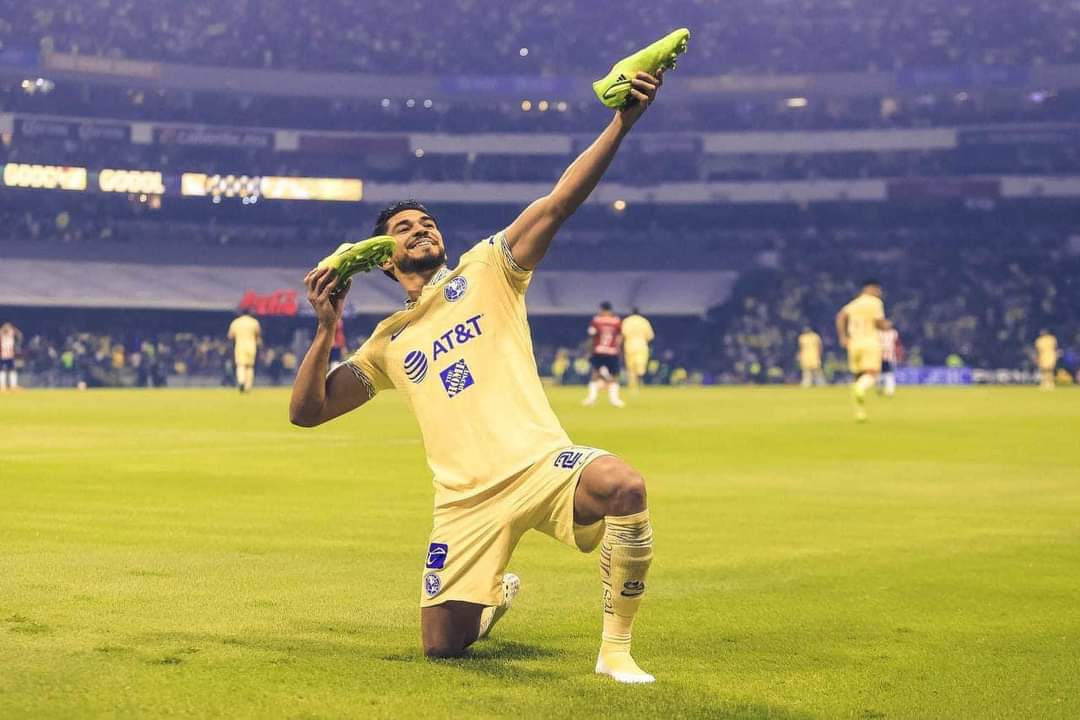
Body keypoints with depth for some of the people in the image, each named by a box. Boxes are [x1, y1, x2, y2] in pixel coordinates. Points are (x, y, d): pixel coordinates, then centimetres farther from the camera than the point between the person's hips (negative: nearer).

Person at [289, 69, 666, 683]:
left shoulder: (486, 272, 11)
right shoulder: (388, 343, 19)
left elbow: (560, 201, -2)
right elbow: (307, 411, 16)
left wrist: (622, 124, -15)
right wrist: (326, 330, 3)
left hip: (539, 465, -3)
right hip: (468, 500, 3)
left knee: (623, 485, -36)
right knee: (442, 644, 0)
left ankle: (617, 647, -17)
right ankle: (497, 595, 38)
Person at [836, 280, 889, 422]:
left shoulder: (853, 303, 15)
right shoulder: (875, 302, 0)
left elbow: (840, 316, 1)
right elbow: (879, 322, -11)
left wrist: (843, 337, 0)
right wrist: (885, 326, 11)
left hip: (854, 343, 5)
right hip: (870, 341, -5)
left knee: (858, 376, 13)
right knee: (871, 374, -13)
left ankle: (860, 411, 9)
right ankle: (861, 389, -47)